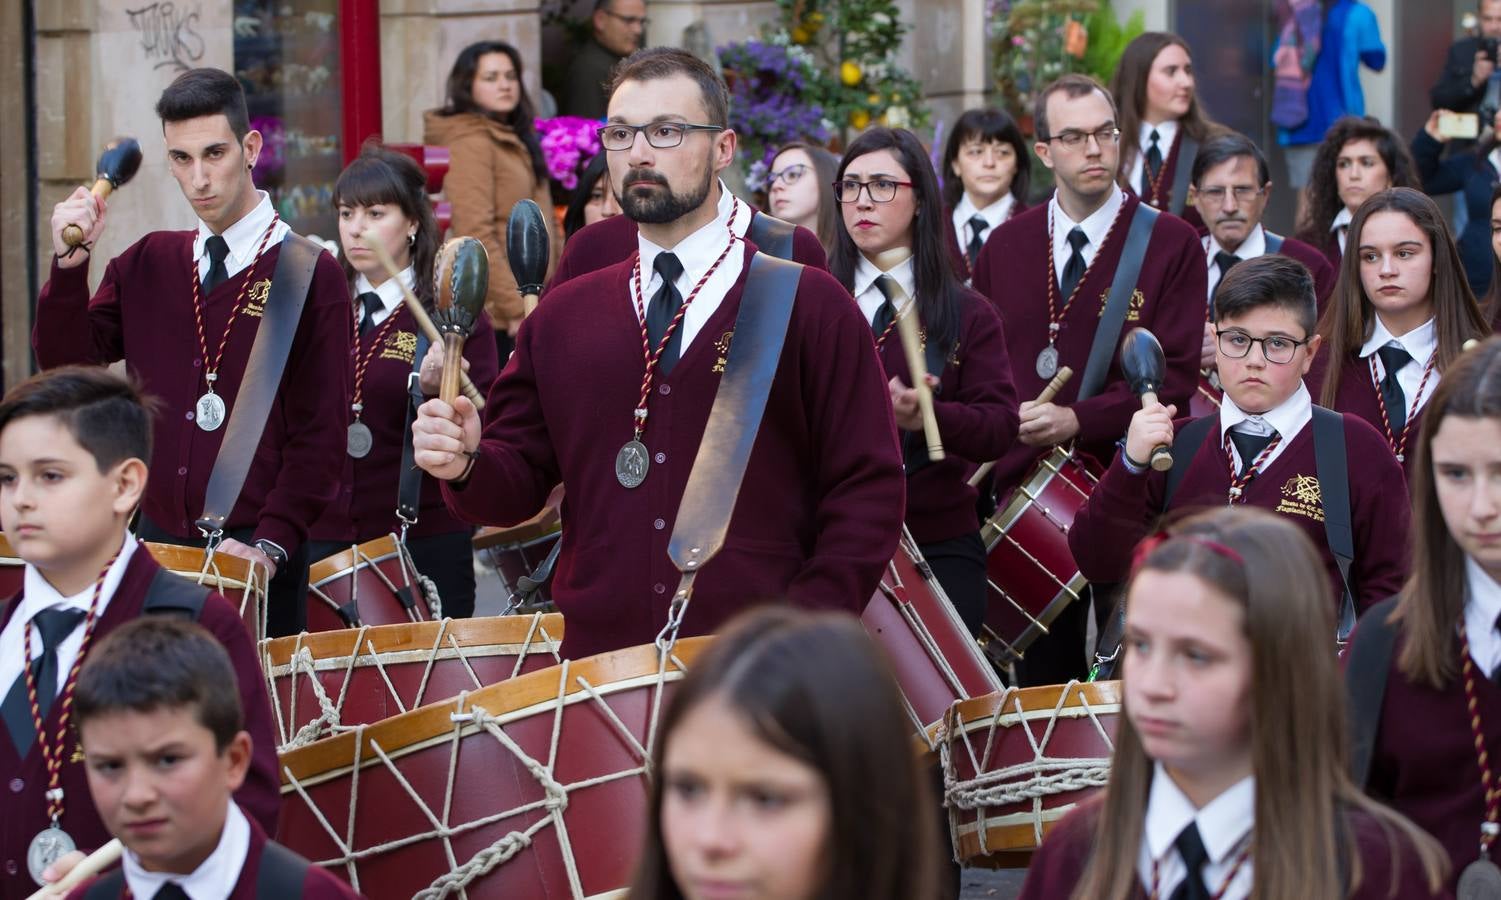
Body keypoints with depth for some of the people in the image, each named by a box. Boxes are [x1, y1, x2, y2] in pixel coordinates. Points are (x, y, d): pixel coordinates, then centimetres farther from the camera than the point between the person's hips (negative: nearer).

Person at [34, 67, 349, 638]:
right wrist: (70, 264, -9)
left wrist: (273, 545, -17)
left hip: (254, 557, -4)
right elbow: (64, 361, 5)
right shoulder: (147, 265, 11)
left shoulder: (311, 276, -4)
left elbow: (320, 431, -8)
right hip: (157, 545, 4)